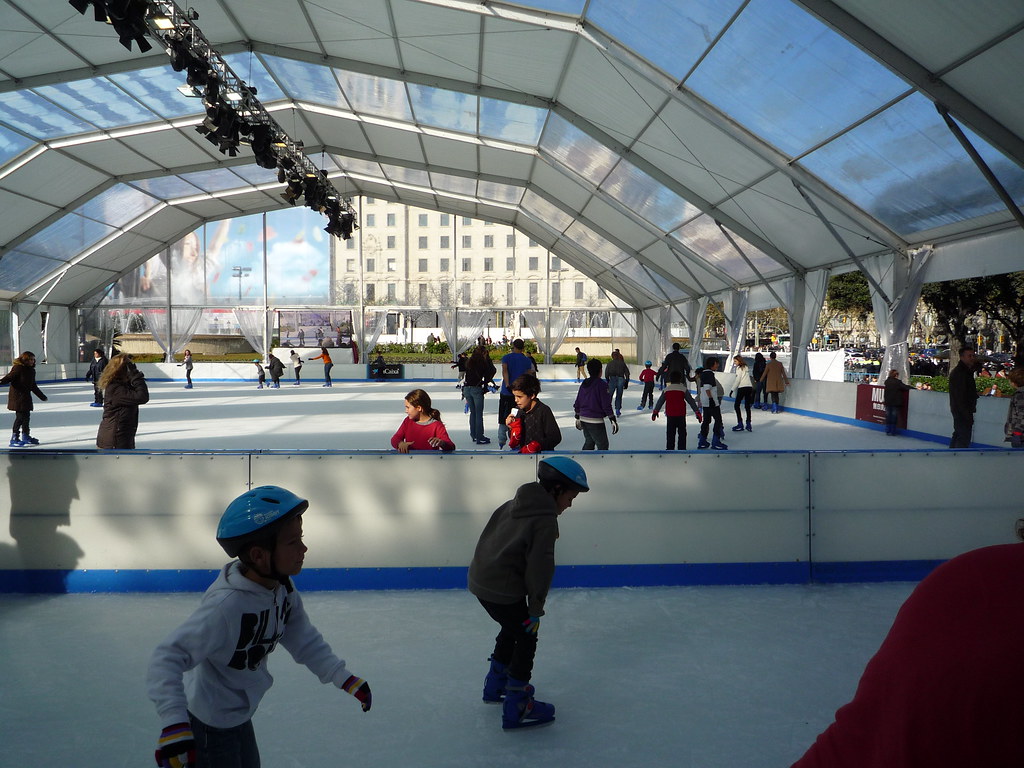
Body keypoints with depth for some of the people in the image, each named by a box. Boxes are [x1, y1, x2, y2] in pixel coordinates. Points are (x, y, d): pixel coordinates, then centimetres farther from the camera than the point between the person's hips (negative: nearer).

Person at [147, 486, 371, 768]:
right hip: (210, 722, -8)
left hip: (239, 712, 8)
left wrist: (343, 677, -4)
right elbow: (168, 657, -39)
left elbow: (302, 637, -1)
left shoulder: (281, 585, -13)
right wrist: (174, 724, -49)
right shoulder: (226, 604, -38)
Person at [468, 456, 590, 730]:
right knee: (527, 637, 7)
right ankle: (516, 708, 13)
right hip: (501, 590, -9)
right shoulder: (545, 520, -16)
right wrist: (536, 608, -7)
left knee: (512, 628, 27)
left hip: (479, 578, 9)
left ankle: (496, 685, 44)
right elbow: (540, 567, -17)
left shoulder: (515, 504, 10)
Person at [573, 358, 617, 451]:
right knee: (603, 445, 1)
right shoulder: (602, 384, -14)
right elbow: (606, 405, -17)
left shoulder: (584, 384, 7)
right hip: (595, 421, -7)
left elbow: (577, 403, 12)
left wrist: (577, 417, 24)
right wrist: (613, 420, -11)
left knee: (589, 442, 23)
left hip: (583, 419, 7)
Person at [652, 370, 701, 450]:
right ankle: (682, 449, 5)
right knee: (682, 433, 6)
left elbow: (660, 401, 12)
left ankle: (669, 449, 14)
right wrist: (697, 412, 2)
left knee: (670, 433, 11)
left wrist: (656, 411, 24)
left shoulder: (666, 389, 4)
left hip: (670, 416, 2)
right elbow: (691, 401, -3)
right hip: (681, 415, -2)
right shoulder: (684, 389, -4)